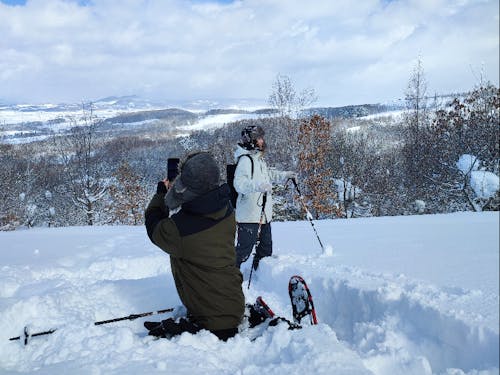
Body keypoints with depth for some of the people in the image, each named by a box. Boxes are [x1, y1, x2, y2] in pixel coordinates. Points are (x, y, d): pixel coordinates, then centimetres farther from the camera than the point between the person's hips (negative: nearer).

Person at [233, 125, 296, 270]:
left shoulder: (259, 159, 16)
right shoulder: (245, 159, -16)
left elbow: (269, 174, 35)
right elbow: (239, 183, -29)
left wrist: (287, 175, 28)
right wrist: (259, 186, -40)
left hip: (264, 213, 10)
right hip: (249, 216, -10)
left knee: (266, 247, 20)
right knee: (244, 249, -8)